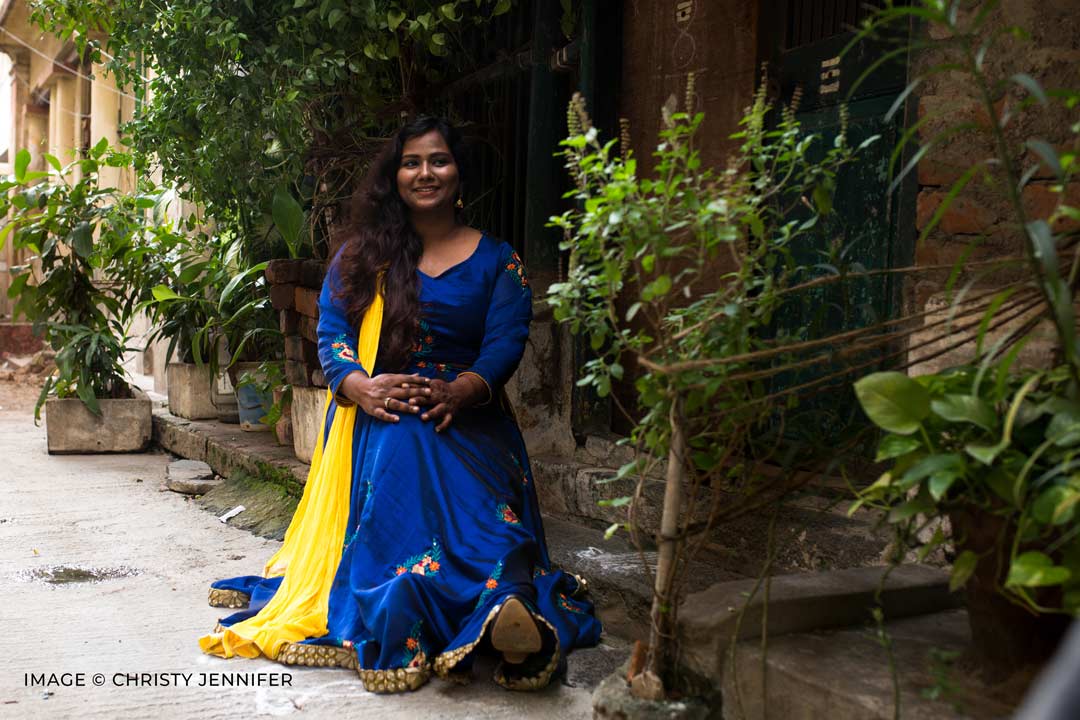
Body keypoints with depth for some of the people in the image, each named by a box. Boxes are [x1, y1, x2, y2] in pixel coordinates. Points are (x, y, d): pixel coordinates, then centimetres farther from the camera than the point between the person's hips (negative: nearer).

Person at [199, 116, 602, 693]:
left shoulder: (496, 260, 10)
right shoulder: (361, 255, 15)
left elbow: (506, 342, -2)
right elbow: (331, 330, 3)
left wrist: (459, 390, -24)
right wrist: (360, 385, -20)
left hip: (462, 424, -1)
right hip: (370, 424, 2)